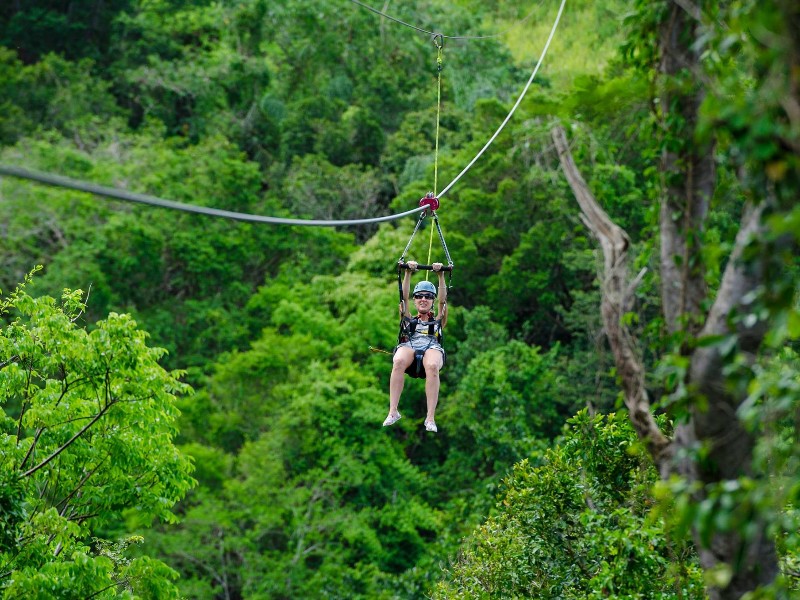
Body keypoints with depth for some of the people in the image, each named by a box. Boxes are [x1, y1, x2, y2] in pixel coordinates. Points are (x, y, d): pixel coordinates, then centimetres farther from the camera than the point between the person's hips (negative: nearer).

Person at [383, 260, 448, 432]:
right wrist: (408, 273, 13)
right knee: (399, 362, -39)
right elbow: (404, 297, 23)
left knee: (432, 366, -40)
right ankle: (393, 412, -44)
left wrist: (441, 275, 12)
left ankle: (430, 417, -46)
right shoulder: (409, 320, 35)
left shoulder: (438, 321, 34)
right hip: (409, 346, 1)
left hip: (432, 347, -1)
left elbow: (443, 300, 21)